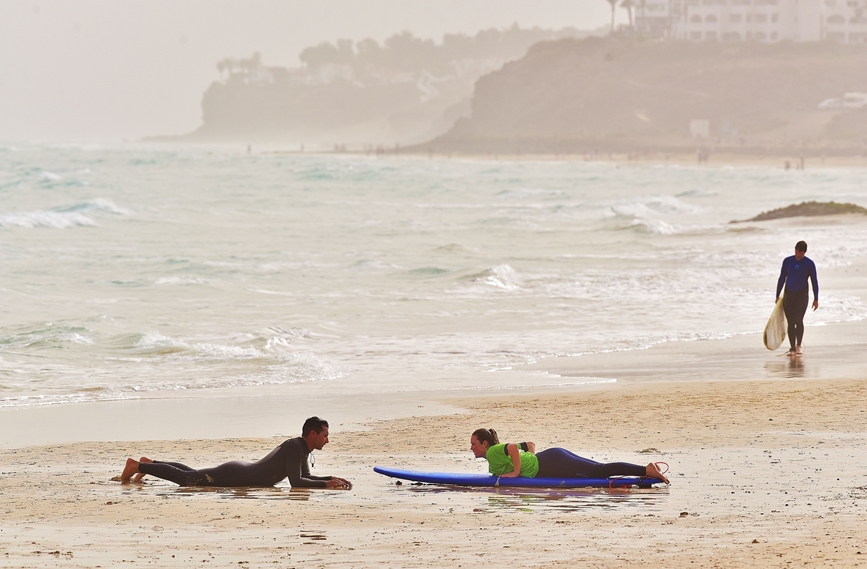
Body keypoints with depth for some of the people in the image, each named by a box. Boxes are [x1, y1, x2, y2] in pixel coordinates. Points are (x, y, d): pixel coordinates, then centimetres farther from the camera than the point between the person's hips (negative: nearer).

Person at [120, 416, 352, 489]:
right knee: (184, 478, -1)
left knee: (191, 474, 26)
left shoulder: (303, 448, 5)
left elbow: (306, 477, 17)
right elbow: (295, 482, -33)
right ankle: (137, 466, 7)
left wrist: (332, 478, 4)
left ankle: (149, 463, 38)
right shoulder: (294, 447, -25)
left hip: (239, 470, 9)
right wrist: (326, 484, -30)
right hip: (234, 476, -9)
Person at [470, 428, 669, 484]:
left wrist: (516, 471, -20)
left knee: (600, 471, -17)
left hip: (551, 464, -9)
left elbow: (513, 446, -27)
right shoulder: (500, 450, 22)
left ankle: (647, 470, -26)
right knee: (600, 472, 5)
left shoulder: (493, 452, -7)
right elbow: (530, 444, 30)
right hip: (547, 462, 9)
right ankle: (647, 470, 0)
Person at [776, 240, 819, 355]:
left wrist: (816, 299, 0)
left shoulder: (809, 263, -3)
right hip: (789, 294, 2)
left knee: (798, 320, -17)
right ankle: (792, 348, 8)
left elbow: (814, 281, 2)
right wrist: (777, 296, 8)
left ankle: (799, 345, -3)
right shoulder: (787, 261, 2)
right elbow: (782, 279, 9)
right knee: (790, 322, 1)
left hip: (802, 294, -2)